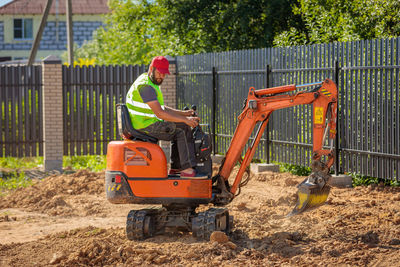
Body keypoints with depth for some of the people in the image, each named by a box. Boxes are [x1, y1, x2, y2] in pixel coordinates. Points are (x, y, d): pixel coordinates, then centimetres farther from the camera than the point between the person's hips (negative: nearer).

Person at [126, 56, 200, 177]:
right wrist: (185, 120, -24)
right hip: (145, 126, -11)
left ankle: (176, 167, 13)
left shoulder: (151, 84, 17)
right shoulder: (145, 86, -19)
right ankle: (187, 169, -16)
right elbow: (160, 113, -25)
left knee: (179, 129, 18)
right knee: (183, 129, -12)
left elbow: (162, 108, 20)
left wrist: (183, 113, 8)